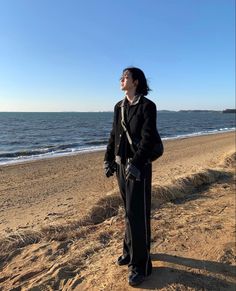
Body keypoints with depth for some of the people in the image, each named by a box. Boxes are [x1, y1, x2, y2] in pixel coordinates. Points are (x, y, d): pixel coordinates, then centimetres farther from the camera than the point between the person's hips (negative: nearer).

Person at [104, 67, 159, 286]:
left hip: (138, 166, -6)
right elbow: (114, 135, 13)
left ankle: (140, 264, 16)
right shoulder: (119, 107, 10)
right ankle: (130, 251, 38)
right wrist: (108, 160, 8)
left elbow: (148, 139, -17)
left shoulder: (147, 106, -9)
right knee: (129, 211, 18)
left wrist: (135, 164, -22)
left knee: (137, 214, -1)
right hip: (121, 164, 6)